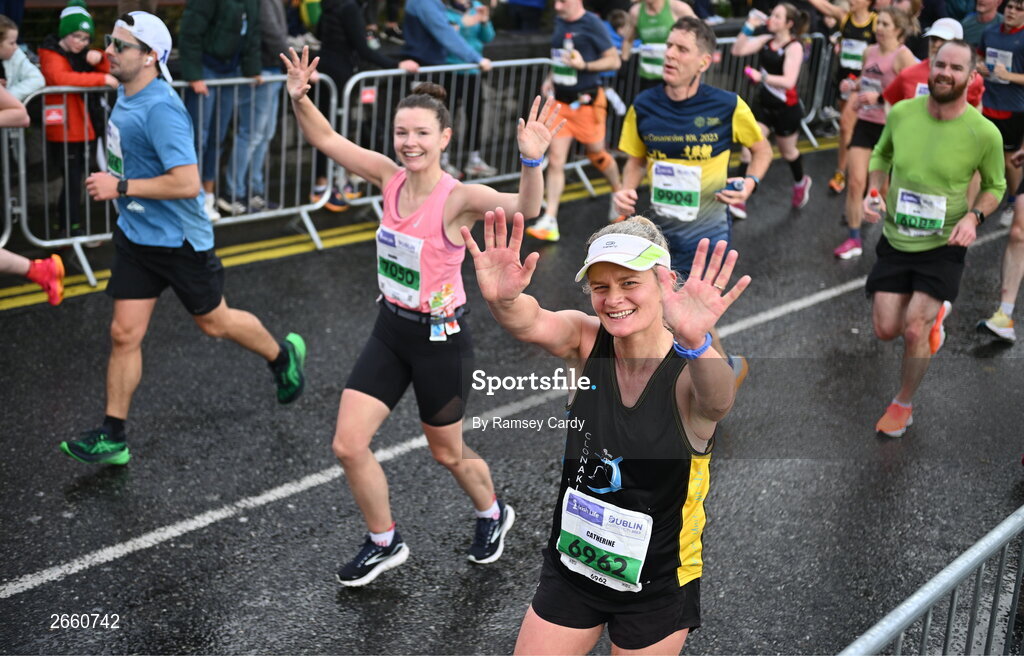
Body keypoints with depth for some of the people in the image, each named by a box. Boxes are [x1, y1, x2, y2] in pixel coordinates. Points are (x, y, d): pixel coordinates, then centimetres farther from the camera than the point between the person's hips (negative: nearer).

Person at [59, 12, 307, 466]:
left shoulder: (161, 109, -25)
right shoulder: (126, 94, 3)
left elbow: (187, 184, -32)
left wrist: (121, 187, -27)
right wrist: (113, 180, 13)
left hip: (178, 241, -7)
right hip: (135, 236, 7)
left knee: (214, 323, 13)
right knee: (124, 334, 4)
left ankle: (283, 357, 40)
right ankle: (112, 437, 11)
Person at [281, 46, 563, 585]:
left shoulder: (458, 198, -23)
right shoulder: (390, 177, -5)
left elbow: (524, 209, -41)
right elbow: (327, 140, 3)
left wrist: (532, 163, -59)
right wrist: (299, 99, -13)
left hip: (440, 339, -5)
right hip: (390, 329, 6)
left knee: (446, 453, 14)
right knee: (348, 445, 1)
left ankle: (493, 515, 47)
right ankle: (384, 544, 25)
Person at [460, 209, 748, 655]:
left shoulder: (690, 370, -21)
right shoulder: (587, 342, -12)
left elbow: (716, 403, -44)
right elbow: (532, 325, -33)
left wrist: (695, 342, -66)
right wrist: (502, 299, -56)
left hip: (656, 584, -2)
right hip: (570, 567, 3)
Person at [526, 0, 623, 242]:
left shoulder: (592, 24, -13)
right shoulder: (560, 21, 6)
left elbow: (614, 60, -12)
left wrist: (585, 65, -24)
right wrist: (551, 78, 8)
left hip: (586, 102, -5)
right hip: (561, 101, 5)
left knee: (596, 154, 13)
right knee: (555, 160, -3)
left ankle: (619, 194, 41)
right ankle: (550, 220, -4)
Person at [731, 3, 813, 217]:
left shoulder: (794, 47, -18)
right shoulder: (766, 40, -2)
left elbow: (788, 81, -29)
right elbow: (738, 50, -8)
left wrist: (762, 77, -39)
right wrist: (749, 27, -15)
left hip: (786, 108, -4)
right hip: (764, 104, 4)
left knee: (788, 152, 19)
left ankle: (801, 182, 50)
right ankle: (740, 197, -6)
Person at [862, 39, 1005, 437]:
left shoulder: (984, 133, -18)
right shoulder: (901, 113, -12)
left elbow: (995, 186, 0)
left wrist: (973, 217, -19)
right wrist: (874, 193, -8)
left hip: (943, 246, -3)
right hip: (895, 240, 3)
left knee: (914, 331, -9)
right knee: (886, 330, 5)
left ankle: (903, 405, 19)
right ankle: (934, 314, 40)